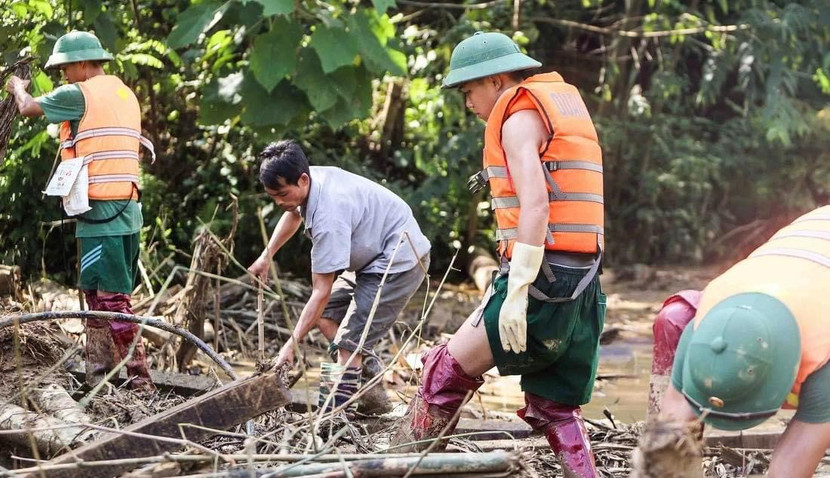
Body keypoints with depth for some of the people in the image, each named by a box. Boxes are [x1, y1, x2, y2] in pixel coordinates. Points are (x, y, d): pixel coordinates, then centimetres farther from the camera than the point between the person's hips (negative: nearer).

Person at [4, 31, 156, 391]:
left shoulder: (80, 94, -8)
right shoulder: (125, 94, 17)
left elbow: (29, 108, 5)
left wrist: (18, 87, 26)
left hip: (101, 210, -9)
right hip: (126, 210, 9)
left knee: (111, 297, -9)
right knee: (97, 293, 14)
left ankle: (140, 378, -12)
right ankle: (99, 372, 18)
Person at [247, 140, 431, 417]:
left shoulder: (328, 216, -33)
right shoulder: (306, 184, -6)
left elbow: (321, 293, -32)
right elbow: (293, 215, 23)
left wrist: (291, 345, -30)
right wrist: (266, 256, 19)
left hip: (400, 262, -11)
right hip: (374, 258, 11)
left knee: (350, 342, -17)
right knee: (325, 316, 8)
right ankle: (372, 394, 8)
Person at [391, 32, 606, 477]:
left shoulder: (520, 117, -7)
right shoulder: (565, 101, 21)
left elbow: (535, 206, -19)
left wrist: (516, 294, -23)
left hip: (543, 278, -9)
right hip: (582, 285, 9)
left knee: (447, 370, 2)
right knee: (553, 407, 12)